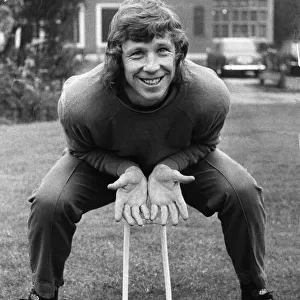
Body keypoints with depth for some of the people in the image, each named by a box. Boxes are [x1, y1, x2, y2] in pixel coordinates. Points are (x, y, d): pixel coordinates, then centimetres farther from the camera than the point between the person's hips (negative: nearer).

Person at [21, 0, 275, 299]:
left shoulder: (210, 94, -35)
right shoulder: (80, 101, -39)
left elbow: (203, 143, -12)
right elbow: (82, 149, -15)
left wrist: (168, 168, -32)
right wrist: (127, 171, -33)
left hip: (180, 161, 1)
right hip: (104, 163, -1)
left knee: (243, 193, -19)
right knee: (49, 202, -25)